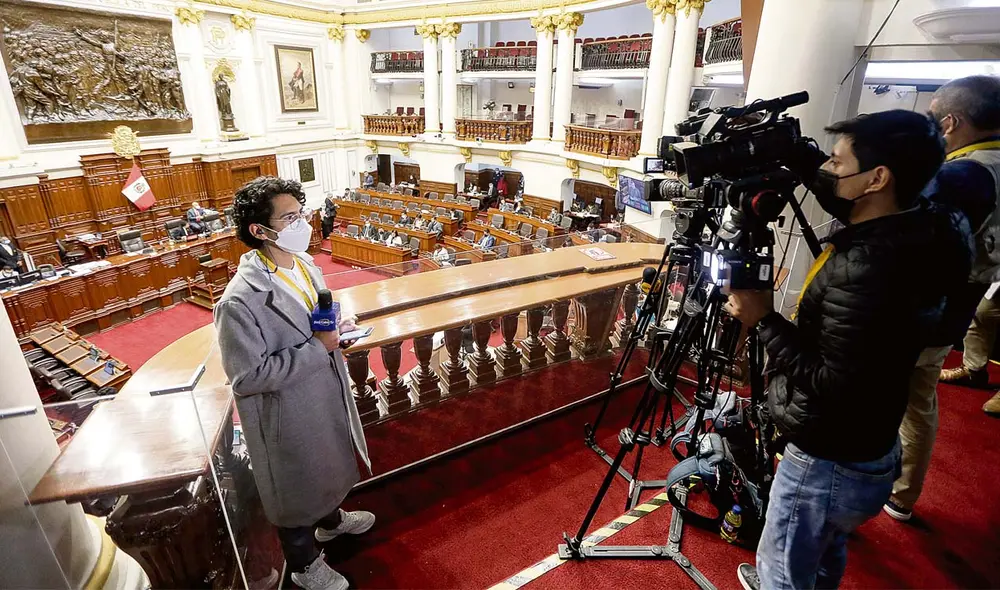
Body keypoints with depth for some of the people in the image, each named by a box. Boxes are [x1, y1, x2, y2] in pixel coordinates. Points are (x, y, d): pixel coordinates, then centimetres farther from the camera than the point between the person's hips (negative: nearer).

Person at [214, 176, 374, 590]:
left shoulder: (304, 263, -5)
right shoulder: (241, 300, -31)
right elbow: (247, 377, -28)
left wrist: (336, 331, -10)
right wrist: (317, 348, -28)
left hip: (326, 397, 7)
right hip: (288, 415, -7)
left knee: (326, 468, 31)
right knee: (296, 488, 19)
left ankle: (330, 520, 61)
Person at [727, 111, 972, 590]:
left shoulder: (866, 268, -34)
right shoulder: (918, 234, -6)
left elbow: (831, 388, -31)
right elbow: (848, 204, 15)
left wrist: (765, 320, -23)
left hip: (827, 466, -9)